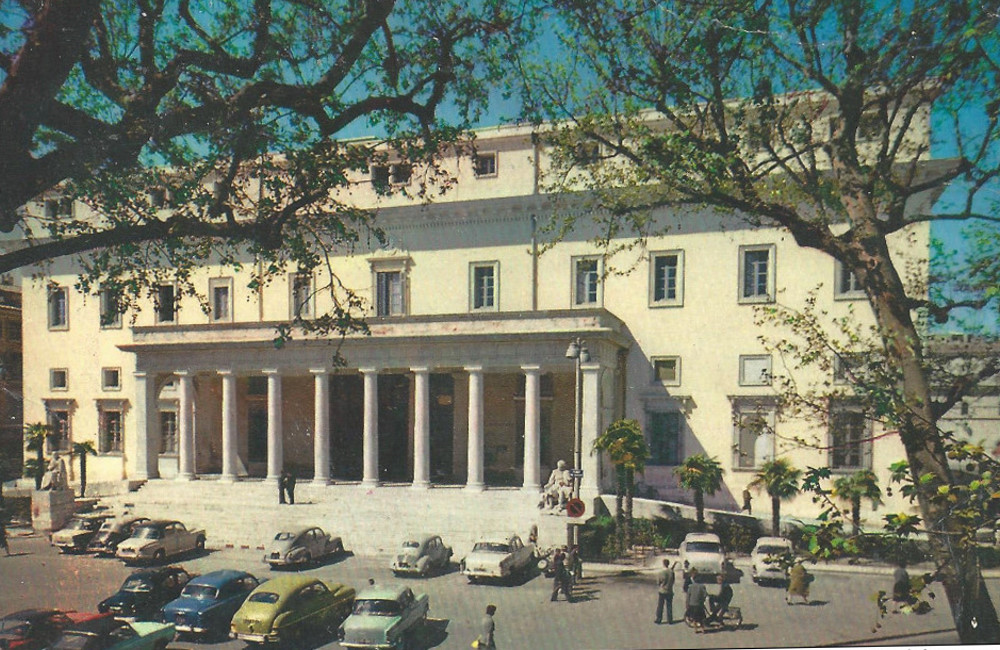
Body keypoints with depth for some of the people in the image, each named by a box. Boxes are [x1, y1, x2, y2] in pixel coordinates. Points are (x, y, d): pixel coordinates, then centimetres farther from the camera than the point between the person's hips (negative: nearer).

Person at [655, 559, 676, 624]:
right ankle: (670, 621, 18)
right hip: (669, 591, 2)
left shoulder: (660, 573, -19)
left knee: (660, 606, 11)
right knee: (669, 606, 13)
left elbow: (658, 583, -8)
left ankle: (658, 620, 17)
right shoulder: (671, 572, -12)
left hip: (661, 592, -2)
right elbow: (673, 581, 1)